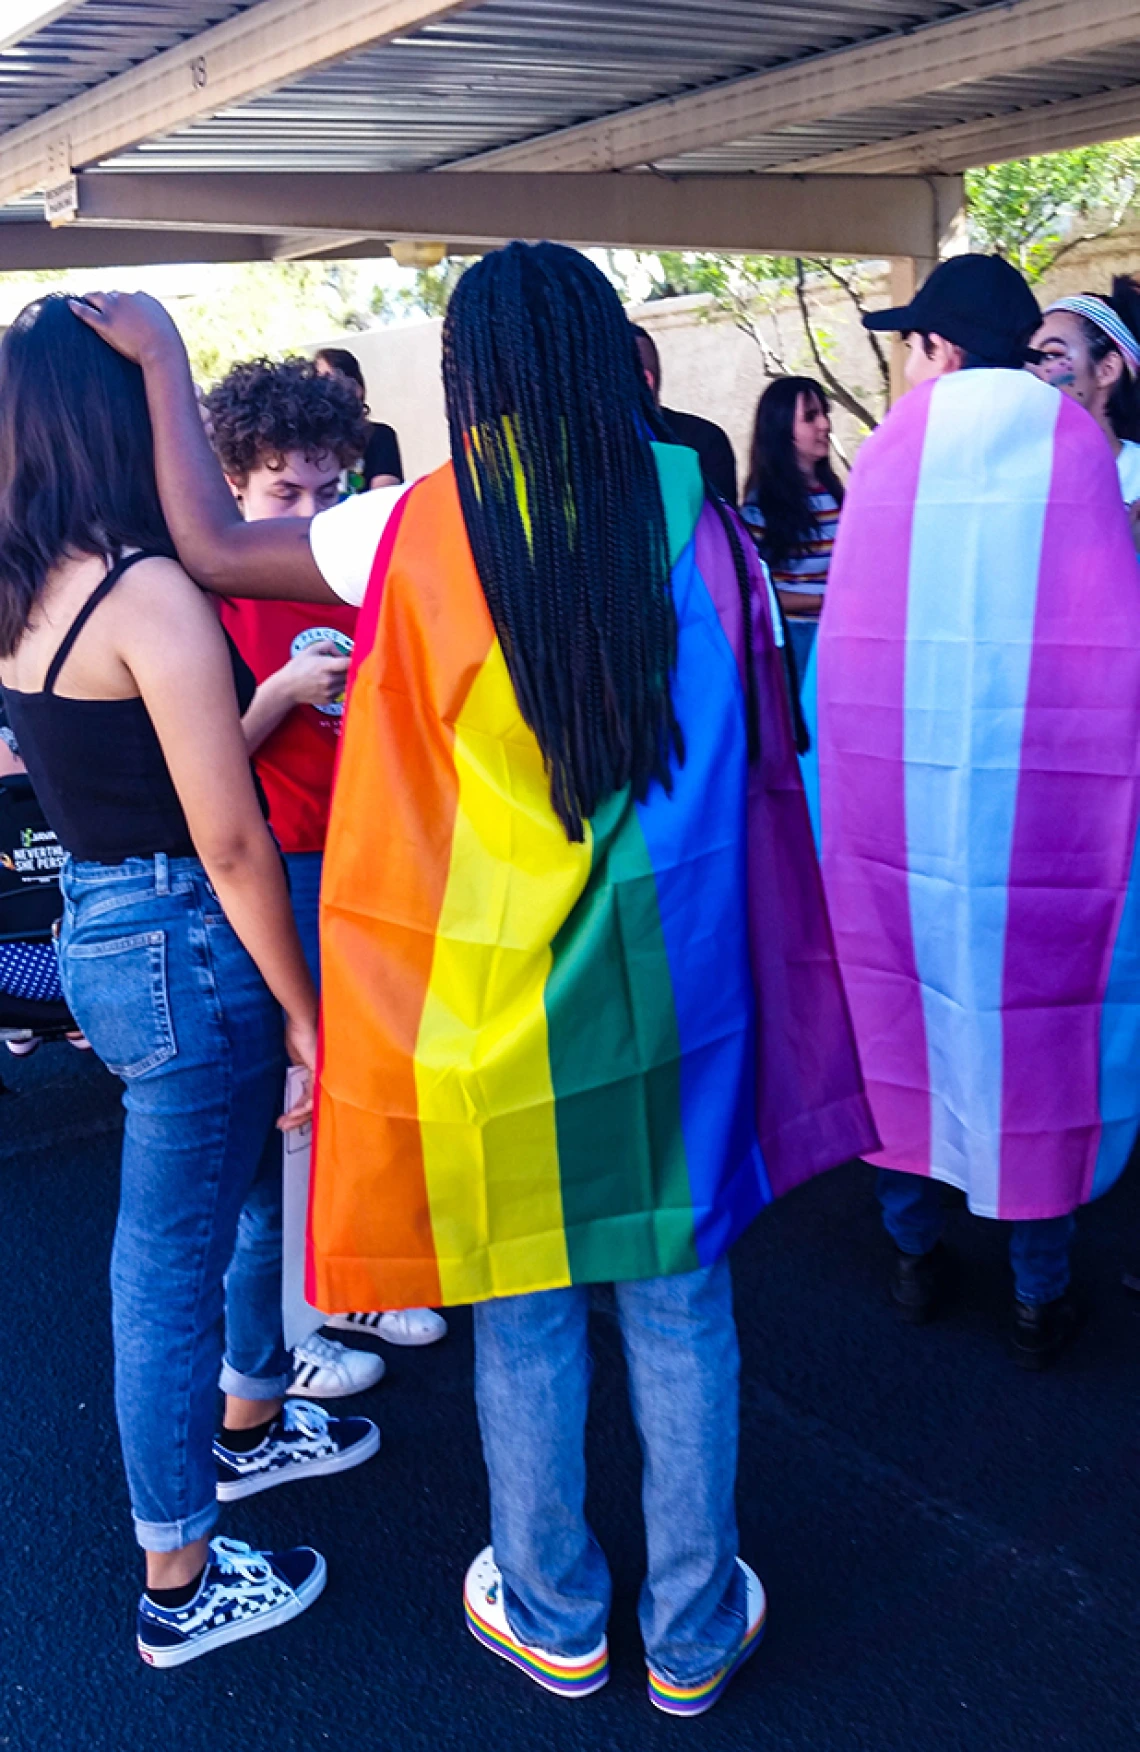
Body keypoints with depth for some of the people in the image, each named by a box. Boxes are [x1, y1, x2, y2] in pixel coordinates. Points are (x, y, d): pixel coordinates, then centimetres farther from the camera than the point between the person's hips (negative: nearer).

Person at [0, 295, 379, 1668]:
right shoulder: (149, 594, -20)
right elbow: (231, 847, -20)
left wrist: (269, 695, 15)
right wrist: (305, 1018, -12)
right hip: (183, 942, -9)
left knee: (237, 1183, 27)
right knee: (171, 1254, 5)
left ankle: (247, 1426, 50)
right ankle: (180, 1587, 25)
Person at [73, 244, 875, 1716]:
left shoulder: (423, 533, -10)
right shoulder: (698, 517, -4)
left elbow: (212, 549, 1)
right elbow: (762, 762, 1)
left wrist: (162, 352, 13)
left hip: (494, 1000, -1)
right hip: (672, 987, 2)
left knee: (522, 1315, 16)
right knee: (678, 1304, 15)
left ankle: (553, 1619, 37)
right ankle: (694, 1633, 33)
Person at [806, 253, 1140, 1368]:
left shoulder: (890, 447, 0)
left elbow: (845, 626, 1)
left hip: (893, 775, 1)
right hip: (1047, 784, -1)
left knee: (902, 1000, 15)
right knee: (1040, 1016, 8)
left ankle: (914, 1246, 29)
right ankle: (1039, 1292, 19)